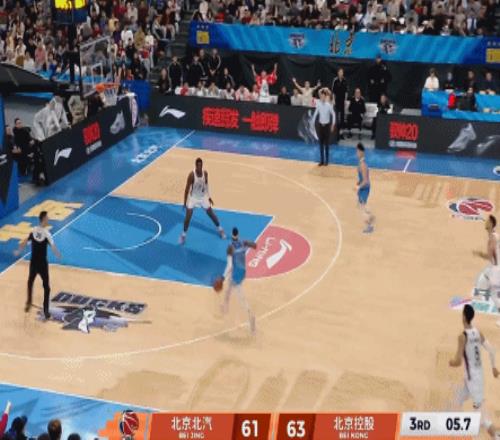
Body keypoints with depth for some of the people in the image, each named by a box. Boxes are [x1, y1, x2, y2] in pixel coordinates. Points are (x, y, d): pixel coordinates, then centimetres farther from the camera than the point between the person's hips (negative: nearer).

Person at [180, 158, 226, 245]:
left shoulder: (205, 173, -13)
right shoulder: (192, 175, -26)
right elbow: (187, 188, -19)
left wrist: (209, 196, 12)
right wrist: (185, 202, -17)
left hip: (203, 196, 3)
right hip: (193, 197, -3)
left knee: (211, 213, 10)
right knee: (188, 216, -7)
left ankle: (220, 229, 31)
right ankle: (183, 235, 10)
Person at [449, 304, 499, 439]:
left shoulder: (463, 336, -20)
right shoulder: (478, 333, 1)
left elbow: (458, 362, -21)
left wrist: (451, 362, 1)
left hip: (472, 378, -8)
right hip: (478, 375, 8)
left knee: (480, 412, -6)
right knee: (458, 401, 23)